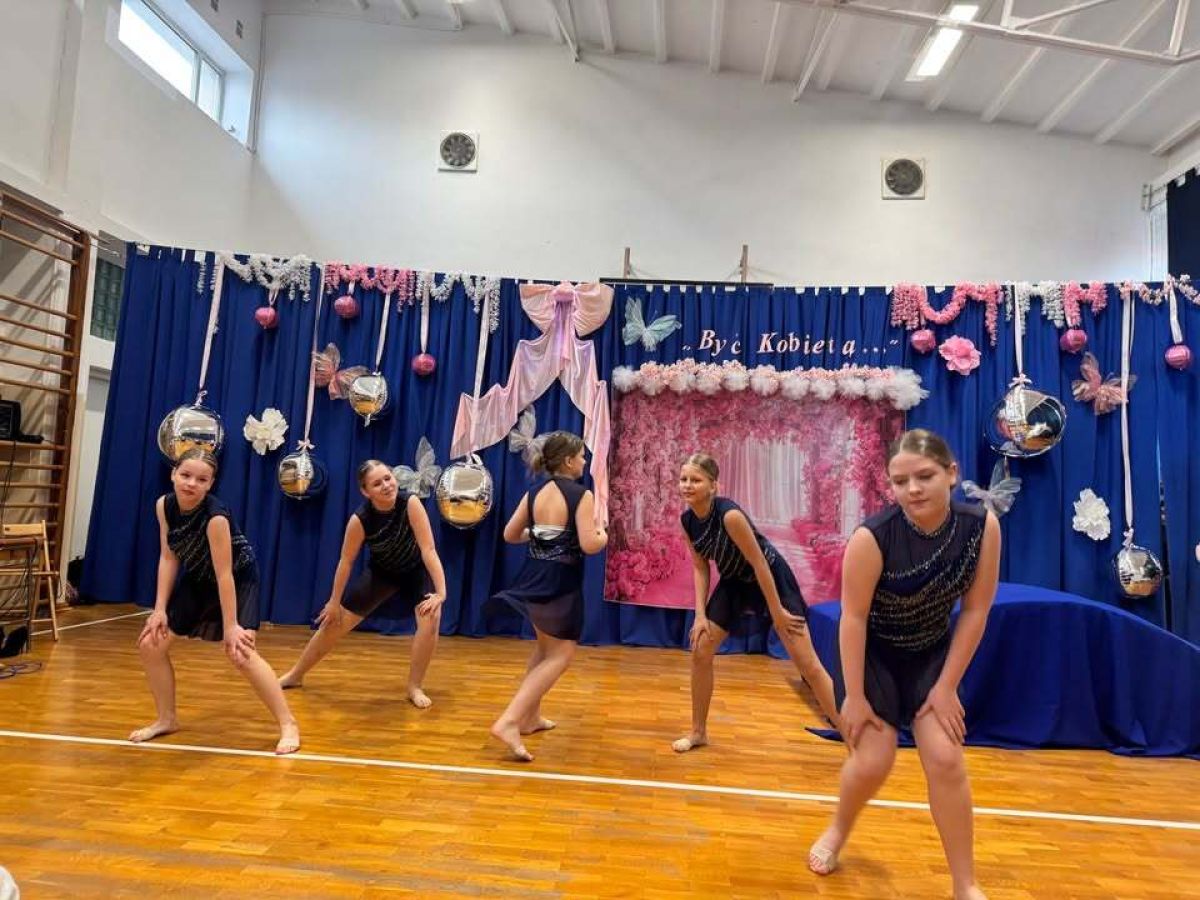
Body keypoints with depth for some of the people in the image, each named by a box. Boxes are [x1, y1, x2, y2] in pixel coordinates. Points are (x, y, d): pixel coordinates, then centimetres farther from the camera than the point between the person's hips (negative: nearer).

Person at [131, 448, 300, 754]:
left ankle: (288, 725, -12)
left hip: (238, 579, -7)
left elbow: (224, 574, -28)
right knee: (150, 644, 4)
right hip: (197, 580, 7)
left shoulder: (215, 515, -32)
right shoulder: (164, 505, -13)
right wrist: (160, 609, -9)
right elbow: (168, 557, -5)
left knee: (240, 653, -21)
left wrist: (230, 626, -24)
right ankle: (167, 719, 24)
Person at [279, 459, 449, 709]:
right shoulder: (360, 519, -29)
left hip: (417, 570, -1)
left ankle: (414, 687, -3)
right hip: (382, 572, 2)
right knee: (335, 623, 7)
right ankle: (296, 675, 32)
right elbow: (346, 562, -15)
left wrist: (440, 592, -38)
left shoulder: (410, 503, -33)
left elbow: (428, 549, -34)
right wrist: (334, 601, -6)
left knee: (431, 619, -25)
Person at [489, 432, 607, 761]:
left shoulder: (534, 493, 4)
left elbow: (510, 535, 8)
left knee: (545, 647, 27)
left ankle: (530, 717, 35)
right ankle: (509, 721, -8)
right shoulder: (581, 495, -15)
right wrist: (604, 536, 0)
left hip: (533, 579, 7)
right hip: (561, 585, -7)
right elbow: (589, 545, -22)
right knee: (560, 656, 5)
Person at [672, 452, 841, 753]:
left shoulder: (729, 514, -33)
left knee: (808, 665, -5)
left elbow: (759, 563, -25)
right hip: (735, 582, 7)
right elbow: (700, 567, 1)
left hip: (772, 578, -7)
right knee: (700, 652, 3)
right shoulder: (687, 521, -11)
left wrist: (776, 611, -17)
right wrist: (701, 614, -5)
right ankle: (698, 732, 22)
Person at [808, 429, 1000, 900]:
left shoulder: (982, 526, -21)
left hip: (931, 654, 3)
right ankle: (837, 831, 31)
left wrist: (946, 686, -9)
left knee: (946, 760, -4)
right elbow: (854, 617, -24)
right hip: (874, 654, -3)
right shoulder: (873, 536, -32)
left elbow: (975, 610, -12)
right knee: (872, 762, -1)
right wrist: (855, 697, -18)